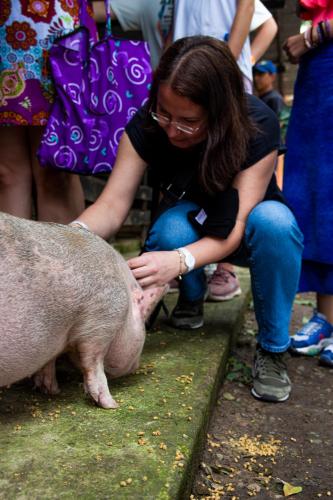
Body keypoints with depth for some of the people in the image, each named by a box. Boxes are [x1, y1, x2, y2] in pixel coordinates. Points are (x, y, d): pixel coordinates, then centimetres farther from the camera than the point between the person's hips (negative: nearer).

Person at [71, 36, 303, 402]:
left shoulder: (257, 125, -29)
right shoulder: (146, 125, -22)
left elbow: (238, 225, -33)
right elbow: (113, 204, -26)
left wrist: (181, 261, -51)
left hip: (244, 229, -1)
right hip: (188, 222, 1)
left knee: (274, 220, -37)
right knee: (171, 227, -36)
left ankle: (272, 348, -18)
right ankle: (191, 298, -2)